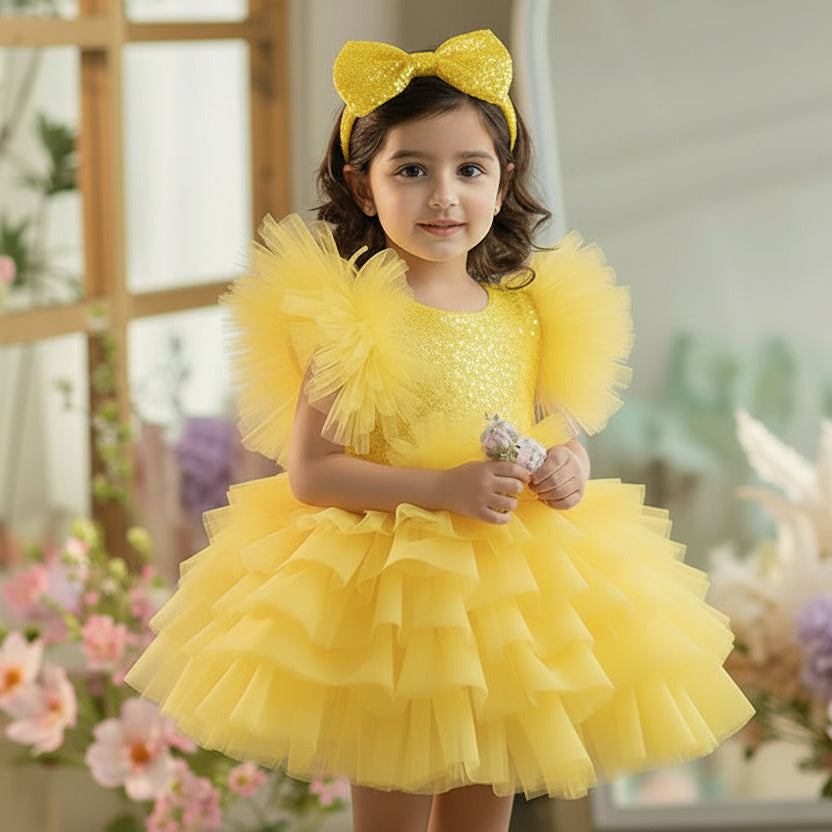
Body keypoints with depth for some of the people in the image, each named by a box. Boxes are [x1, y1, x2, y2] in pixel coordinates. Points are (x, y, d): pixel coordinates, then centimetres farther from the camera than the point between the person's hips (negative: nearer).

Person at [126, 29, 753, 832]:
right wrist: (441, 487, -23)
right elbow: (309, 472, -15)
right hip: (386, 593, -5)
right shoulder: (352, 317, -12)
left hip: (512, 586, 5)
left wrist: (566, 467, -6)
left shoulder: (530, 309, 4)